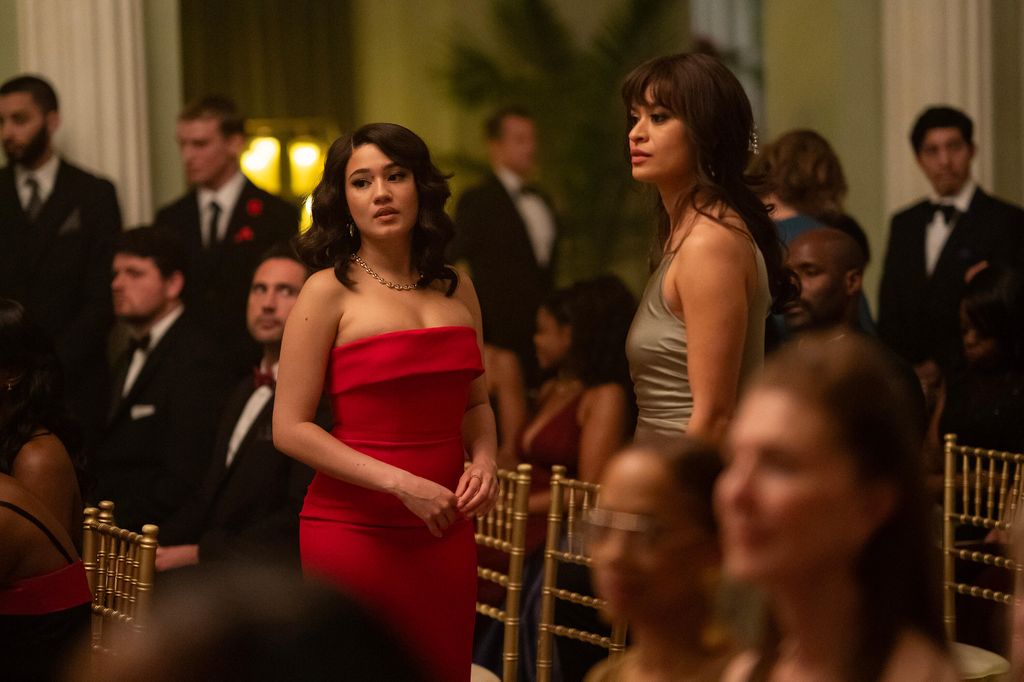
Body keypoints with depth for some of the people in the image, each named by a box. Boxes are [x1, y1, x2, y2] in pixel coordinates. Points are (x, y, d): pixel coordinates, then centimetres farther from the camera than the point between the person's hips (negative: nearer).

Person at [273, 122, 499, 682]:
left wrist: (483, 461, 1)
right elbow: (289, 429, -9)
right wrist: (400, 484, -15)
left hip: (445, 533, 5)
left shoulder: (455, 289, 10)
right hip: (353, 528, -4)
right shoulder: (330, 291, -5)